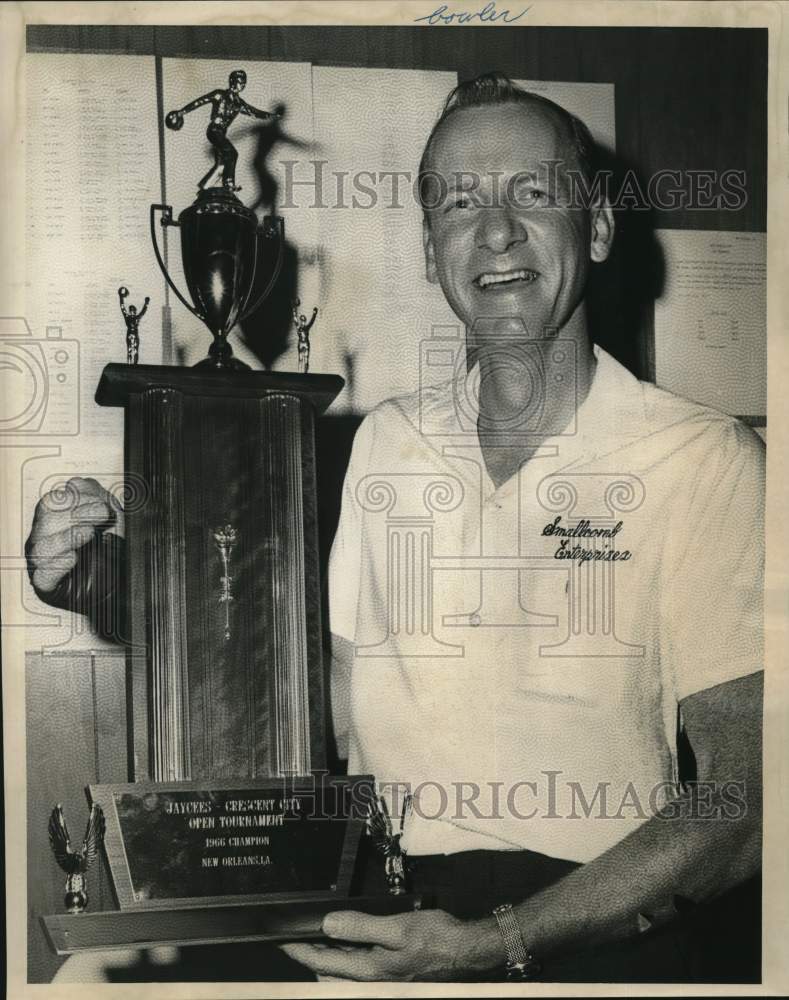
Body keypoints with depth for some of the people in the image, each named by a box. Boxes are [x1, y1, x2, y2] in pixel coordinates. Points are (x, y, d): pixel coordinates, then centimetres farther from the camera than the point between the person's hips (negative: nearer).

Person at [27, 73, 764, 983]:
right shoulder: (385, 441, 9)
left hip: (589, 932, -3)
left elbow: (739, 804, -8)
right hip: (379, 915, 3)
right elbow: (333, 700, 12)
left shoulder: (704, 460, -4)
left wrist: (497, 942, -18)